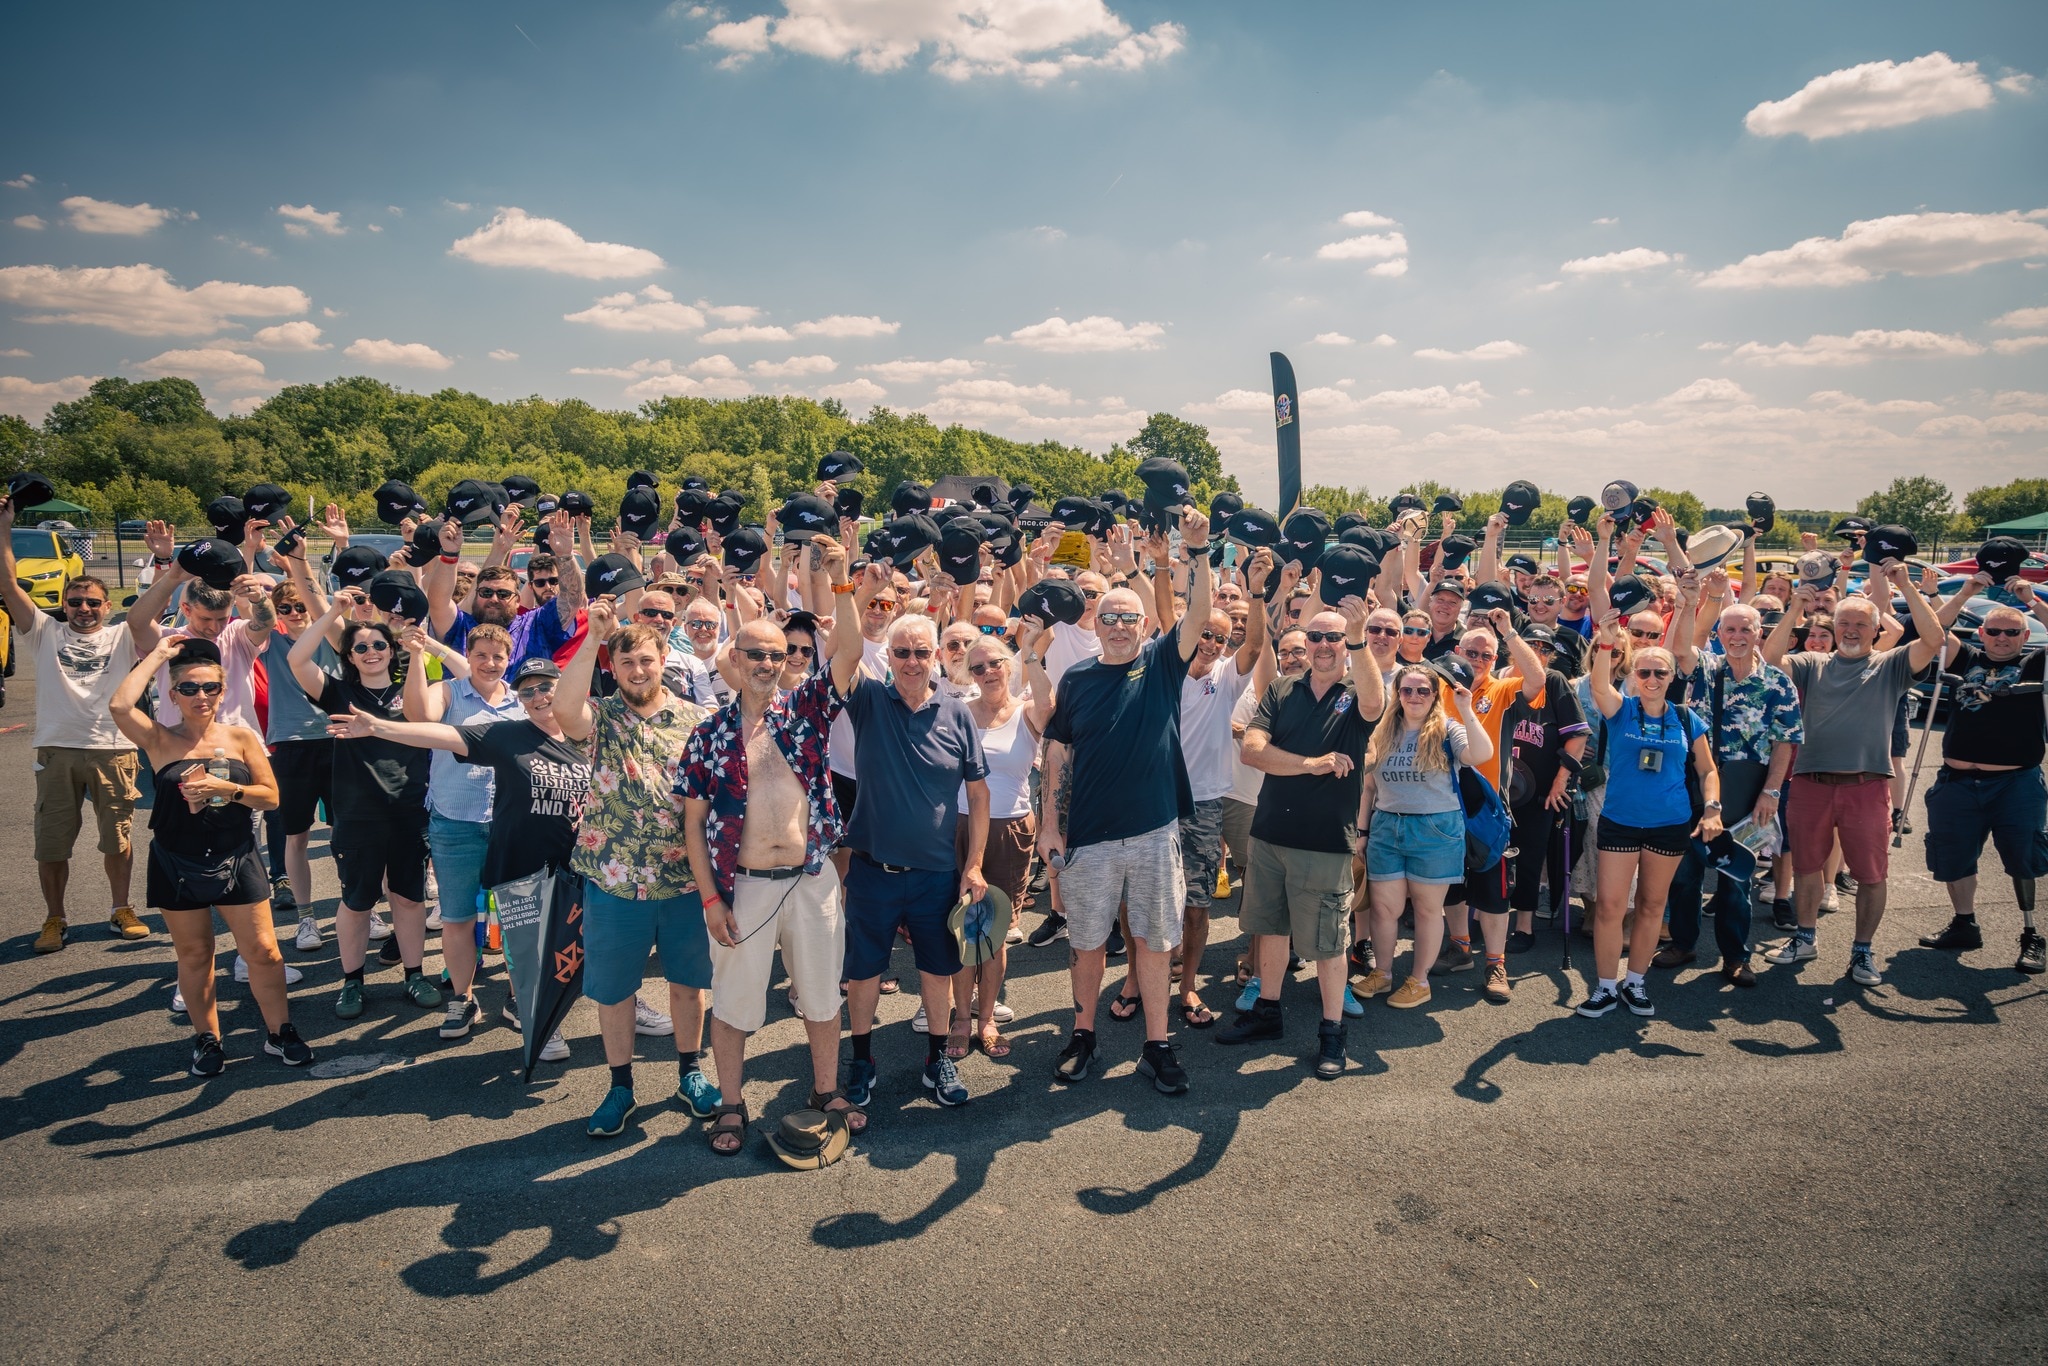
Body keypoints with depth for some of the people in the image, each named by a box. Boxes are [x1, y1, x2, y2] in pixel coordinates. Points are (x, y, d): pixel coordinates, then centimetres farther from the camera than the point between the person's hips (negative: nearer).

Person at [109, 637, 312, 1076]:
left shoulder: (241, 738, -1)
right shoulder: (160, 741, -4)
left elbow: (271, 796, -2)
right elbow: (119, 706, -23)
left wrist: (225, 788, -19)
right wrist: (158, 655, -14)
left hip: (235, 859, 0)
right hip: (177, 864, 0)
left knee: (263, 951, 3)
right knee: (193, 954, 12)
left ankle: (279, 1032, 18)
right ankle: (206, 1038, 28)